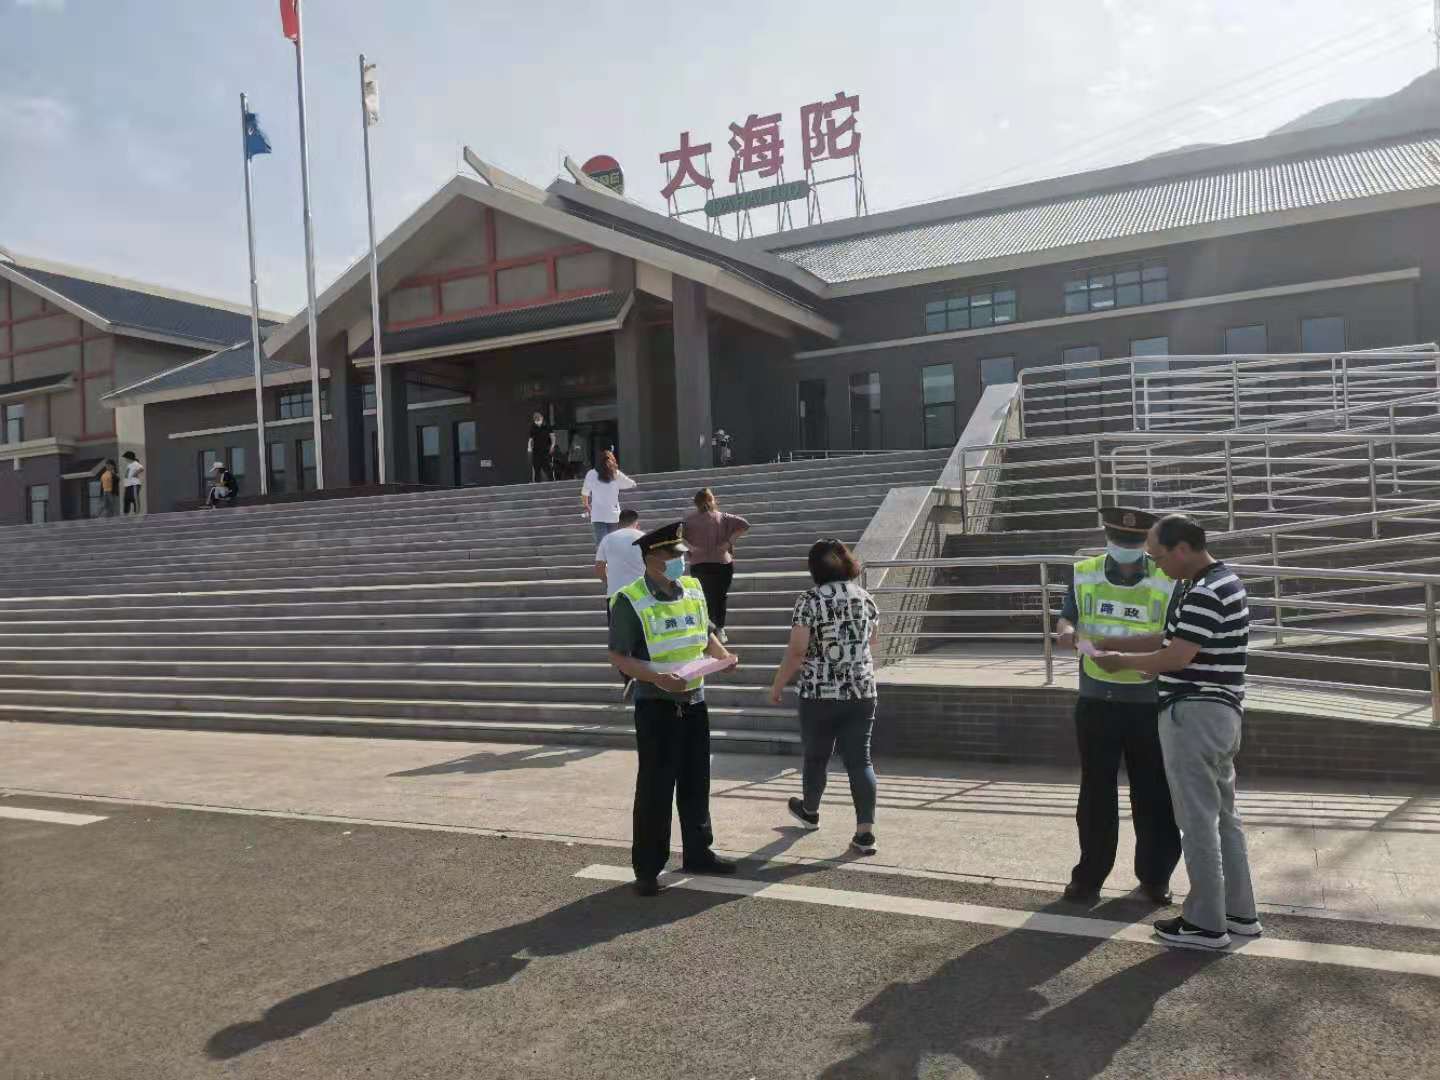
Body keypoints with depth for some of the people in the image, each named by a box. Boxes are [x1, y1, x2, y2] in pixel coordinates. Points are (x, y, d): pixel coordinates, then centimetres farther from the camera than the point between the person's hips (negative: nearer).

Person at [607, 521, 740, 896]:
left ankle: (698, 853, 31)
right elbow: (619, 657, -14)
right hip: (655, 705, -6)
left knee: (696, 782, 16)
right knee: (655, 787, 0)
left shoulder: (693, 590, 6)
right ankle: (647, 868, 13)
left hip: (694, 700, 6)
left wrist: (723, 655, -2)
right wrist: (656, 678, -28)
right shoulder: (629, 601, -14)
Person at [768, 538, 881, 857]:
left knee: (816, 757, 16)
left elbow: (796, 652, -13)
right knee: (860, 760, 5)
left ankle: (810, 811, 39)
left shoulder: (810, 601, -11)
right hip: (862, 693, 3)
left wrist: (777, 686, -1)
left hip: (819, 694, -3)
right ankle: (865, 833, 1)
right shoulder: (866, 599, 5)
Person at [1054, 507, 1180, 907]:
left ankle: (1155, 875, 26)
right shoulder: (1085, 575, 1)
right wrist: (1067, 631, -19)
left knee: (1153, 792, 9)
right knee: (1096, 792, 9)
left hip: (1148, 701, -1)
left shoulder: (1167, 583, -5)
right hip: (1096, 699, 1)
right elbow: (1067, 618, 5)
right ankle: (1089, 875, 20)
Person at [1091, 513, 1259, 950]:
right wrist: (1113, 644, 11)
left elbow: (1175, 658, -22)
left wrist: (1121, 661, -8)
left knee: (1198, 820, -1)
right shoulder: (1221, 581, 13)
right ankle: (1240, 912, 27)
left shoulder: (1205, 593, -21)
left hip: (1194, 715, -11)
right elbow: (1171, 638, 16)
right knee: (1223, 816, 17)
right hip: (1219, 714, 11)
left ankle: (1206, 923, 9)